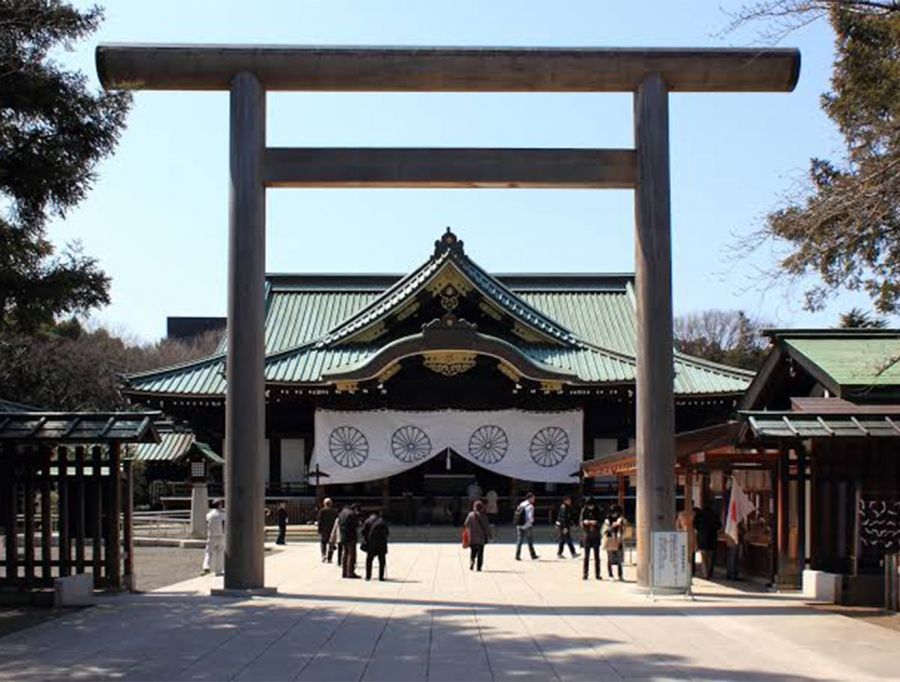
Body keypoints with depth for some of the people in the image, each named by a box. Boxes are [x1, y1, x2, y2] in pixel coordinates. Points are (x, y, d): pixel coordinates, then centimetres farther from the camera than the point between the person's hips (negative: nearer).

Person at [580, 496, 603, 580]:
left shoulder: (597, 511, 1)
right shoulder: (584, 511, 1)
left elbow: (600, 521, -2)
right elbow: (581, 522, -2)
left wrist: (596, 522, -23)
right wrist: (584, 522, -24)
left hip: (596, 535, 1)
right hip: (587, 535, -1)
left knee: (597, 555, 2)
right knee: (586, 555, 0)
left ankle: (597, 574, 6)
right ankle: (585, 573, 4)